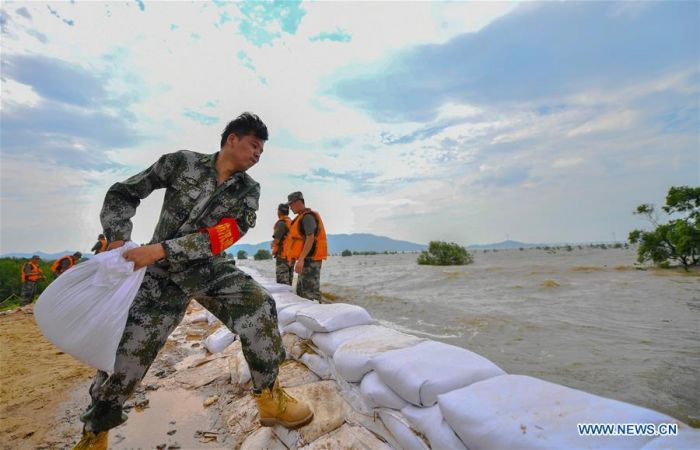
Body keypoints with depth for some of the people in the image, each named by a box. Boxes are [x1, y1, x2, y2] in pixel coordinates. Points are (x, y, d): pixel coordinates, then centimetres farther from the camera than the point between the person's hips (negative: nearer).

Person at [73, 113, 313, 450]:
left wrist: (161, 249, -23)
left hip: (211, 268, 2)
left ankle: (269, 398, -5)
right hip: (163, 273, -1)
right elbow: (122, 193, 3)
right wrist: (118, 238, -11)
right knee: (128, 348, 0)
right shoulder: (182, 162, -5)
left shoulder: (248, 189, -1)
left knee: (258, 308, -23)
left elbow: (224, 235, -15)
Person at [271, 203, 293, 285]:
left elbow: (276, 240, -19)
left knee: (282, 283, -6)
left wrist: (272, 244, 5)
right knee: (288, 282, 13)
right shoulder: (292, 223, 14)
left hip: (282, 256, -8)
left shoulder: (281, 223, -11)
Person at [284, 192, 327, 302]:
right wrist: (294, 257, 20)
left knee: (310, 292, -9)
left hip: (310, 260, -11)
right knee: (301, 292, 17)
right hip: (306, 259, 11)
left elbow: (310, 238, -22)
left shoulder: (308, 216, -12)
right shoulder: (302, 217, 19)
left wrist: (301, 259, -27)